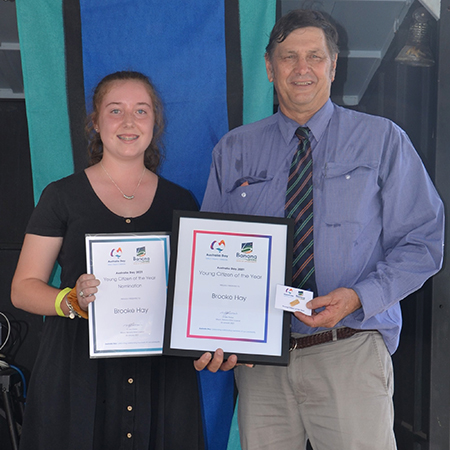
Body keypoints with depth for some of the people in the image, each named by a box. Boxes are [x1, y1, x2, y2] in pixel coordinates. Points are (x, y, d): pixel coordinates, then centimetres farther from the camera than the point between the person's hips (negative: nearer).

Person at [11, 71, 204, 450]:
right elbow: (24, 288, 1)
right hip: (78, 372, -2)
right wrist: (74, 300, -18)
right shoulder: (63, 197, 2)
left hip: (162, 374, 2)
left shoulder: (180, 202, 10)